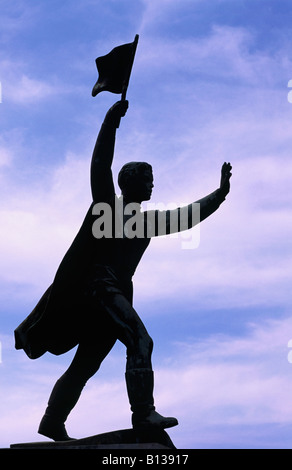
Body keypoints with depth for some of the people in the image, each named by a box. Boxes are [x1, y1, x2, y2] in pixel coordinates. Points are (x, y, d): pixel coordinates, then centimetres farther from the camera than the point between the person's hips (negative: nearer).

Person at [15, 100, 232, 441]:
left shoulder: (148, 220, 22)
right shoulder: (108, 204, 4)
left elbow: (186, 217, 26)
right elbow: (100, 167, -8)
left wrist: (220, 193, 24)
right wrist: (112, 120, -14)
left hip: (115, 293, 8)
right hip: (97, 284, -8)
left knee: (86, 364, 7)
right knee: (140, 340, -22)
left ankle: (52, 423, 12)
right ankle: (143, 413, -25)